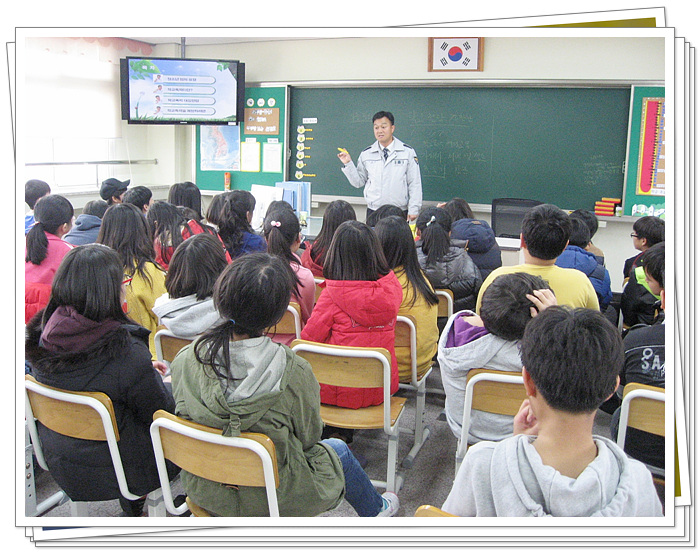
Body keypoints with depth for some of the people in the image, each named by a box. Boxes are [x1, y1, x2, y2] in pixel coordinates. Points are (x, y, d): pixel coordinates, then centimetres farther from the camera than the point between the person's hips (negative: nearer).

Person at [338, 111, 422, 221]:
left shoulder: (408, 152, 2)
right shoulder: (366, 154, 7)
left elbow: (415, 184, 1)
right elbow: (358, 182, 8)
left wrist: (413, 210, -5)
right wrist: (348, 163, -3)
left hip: (400, 213, -1)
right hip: (373, 212, 2)